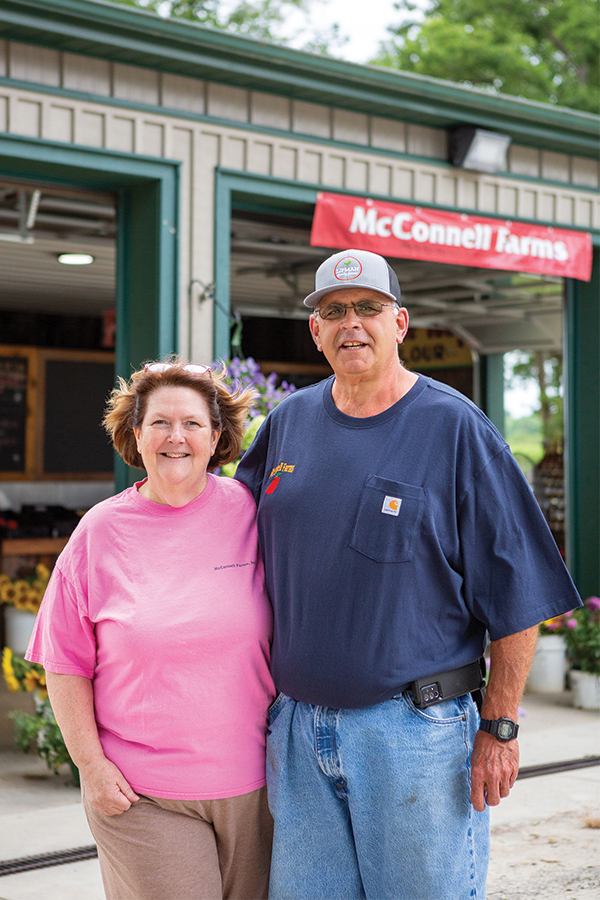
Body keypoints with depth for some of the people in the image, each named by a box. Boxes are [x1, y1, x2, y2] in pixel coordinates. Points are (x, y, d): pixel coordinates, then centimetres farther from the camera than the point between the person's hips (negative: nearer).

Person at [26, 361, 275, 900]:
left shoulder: (249, 513, -1)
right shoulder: (100, 532, -1)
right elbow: (66, 665, 2)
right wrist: (91, 765, -4)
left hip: (250, 783, 2)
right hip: (143, 794, -1)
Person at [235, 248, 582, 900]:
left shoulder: (454, 429, -6)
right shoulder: (288, 423, 9)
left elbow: (515, 589, -6)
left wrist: (499, 726, -9)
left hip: (416, 729, -4)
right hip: (297, 726, 5)